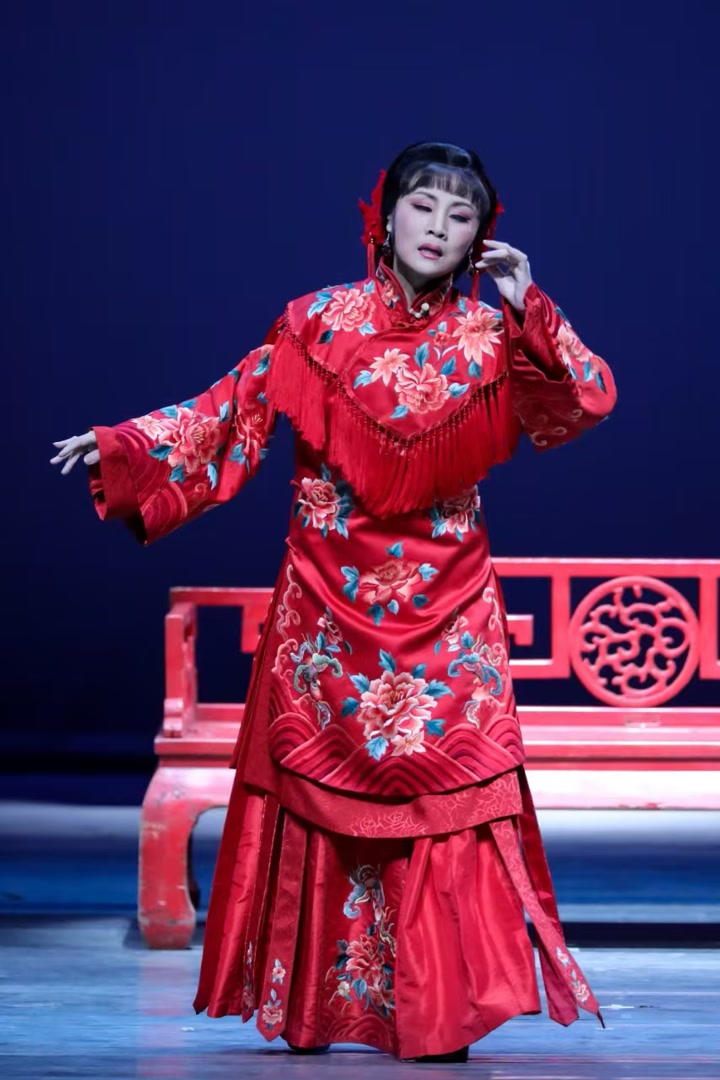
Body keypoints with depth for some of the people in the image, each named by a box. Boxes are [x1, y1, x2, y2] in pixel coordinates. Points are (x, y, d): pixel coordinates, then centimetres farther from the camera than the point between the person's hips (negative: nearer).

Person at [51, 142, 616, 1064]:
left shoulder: (493, 337, 3)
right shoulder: (322, 322, 1)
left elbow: (587, 404, -5)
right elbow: (234, 409, 2)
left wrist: (530, 314, -14)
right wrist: (123, 444, -6)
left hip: (443, 606, 0)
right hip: (329, 599, 0)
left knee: (444, 788, -8)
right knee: (320, 790, 2)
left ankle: (434, 1010, -3)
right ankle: (313, 1005, 11)